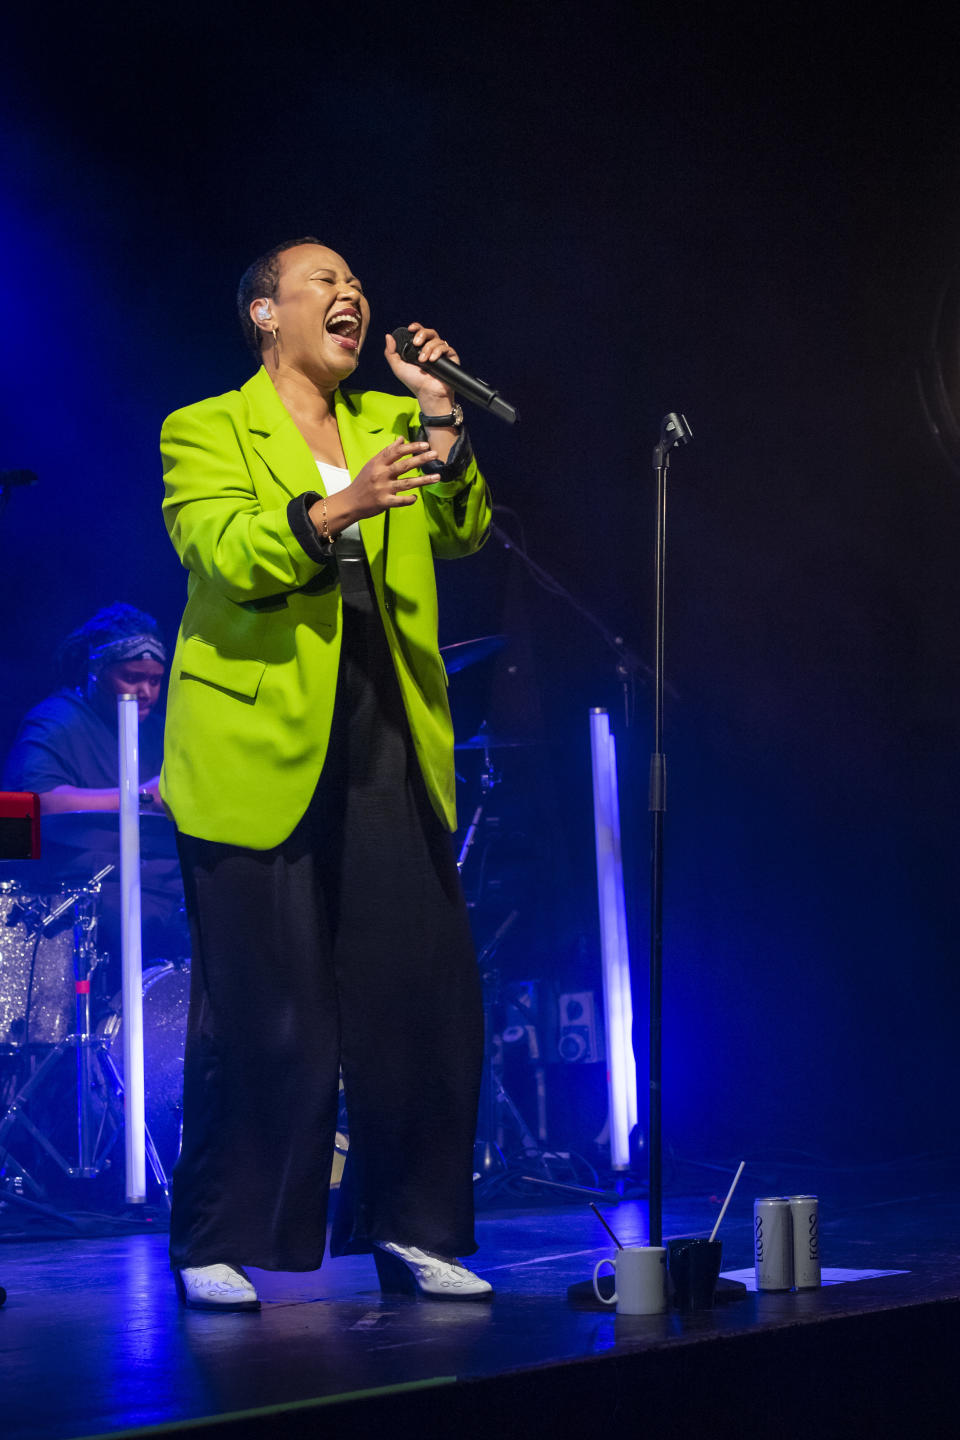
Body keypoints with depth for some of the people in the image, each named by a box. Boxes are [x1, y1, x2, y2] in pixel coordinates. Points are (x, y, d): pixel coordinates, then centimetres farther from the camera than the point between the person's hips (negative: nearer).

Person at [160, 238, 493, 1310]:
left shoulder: (394, 423, 19)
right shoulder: (205, 433, 5)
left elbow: (463, 532, 4)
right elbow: (222, 554, -13)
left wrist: (443, 423, -11)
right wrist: (333, 510, -29)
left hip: (389, 749, 4)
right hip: (260, 752, -4)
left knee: (423, 998, 0)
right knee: (260, 1014, -4)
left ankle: (411, 1229, 13)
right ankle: (214, 1247, 7)